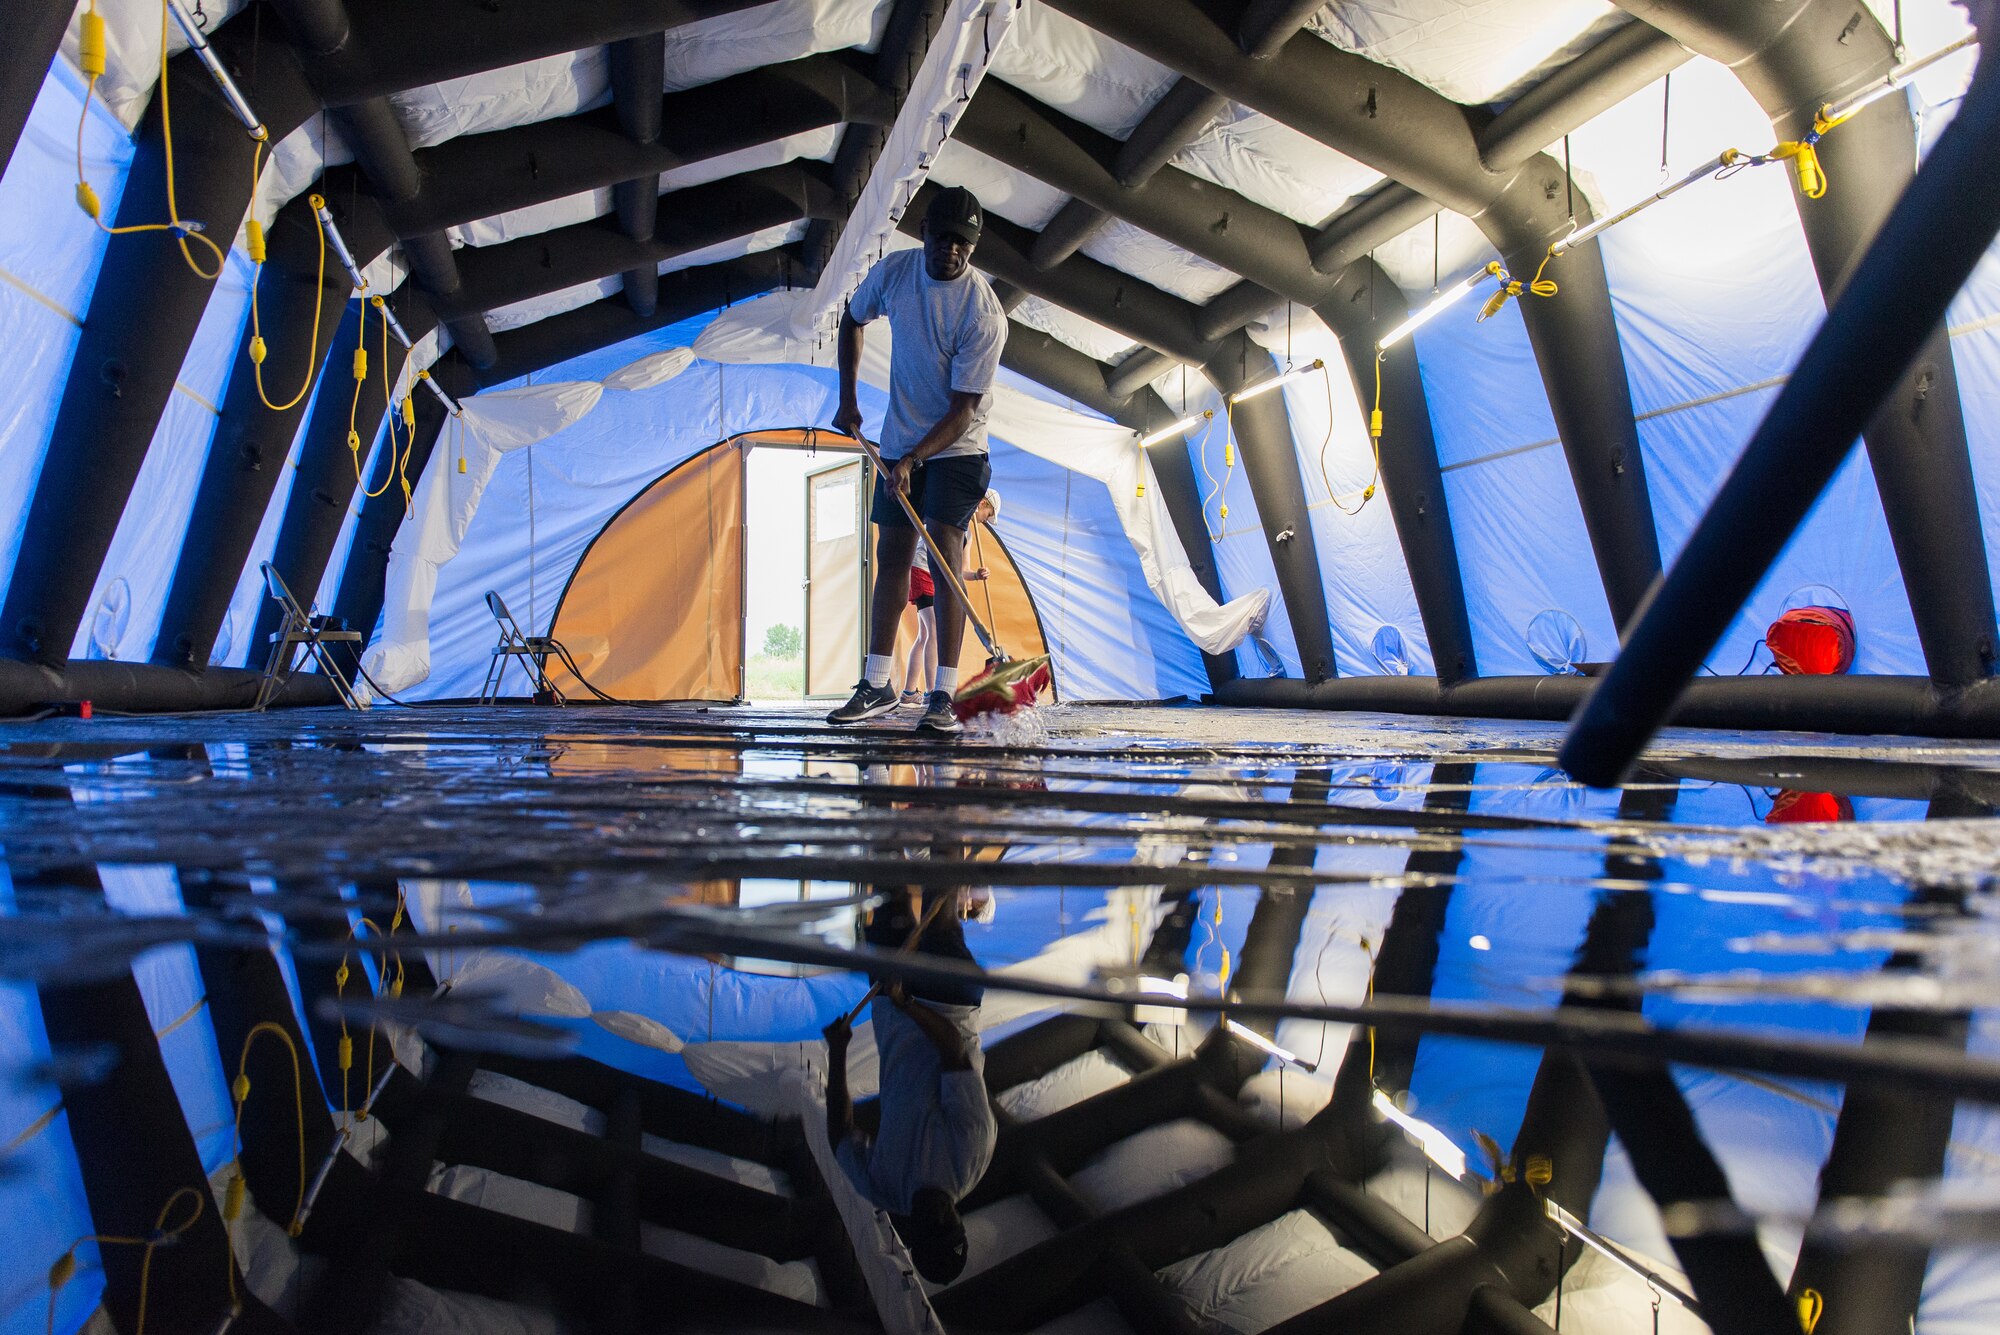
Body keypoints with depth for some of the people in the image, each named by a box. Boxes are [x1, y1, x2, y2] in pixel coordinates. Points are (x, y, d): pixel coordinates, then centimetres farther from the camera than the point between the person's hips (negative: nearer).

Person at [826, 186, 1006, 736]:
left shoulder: (984, 313, -21)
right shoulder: (894, 270, -5)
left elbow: (964, 408, -22)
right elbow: (853, 318, 15)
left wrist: (914, 459, -32)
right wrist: (848, 398, 9)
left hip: (956, 449, -5)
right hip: (897, 444, 5)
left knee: (943, 556, -16)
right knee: (891, 555, 6)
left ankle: (943, 696, -14)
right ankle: (878, 685, 15)